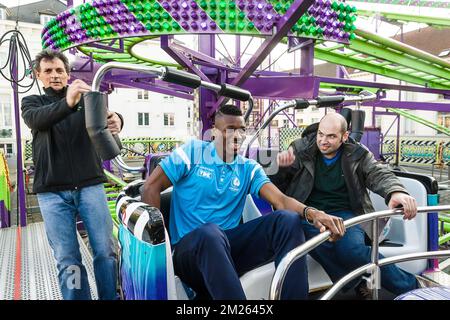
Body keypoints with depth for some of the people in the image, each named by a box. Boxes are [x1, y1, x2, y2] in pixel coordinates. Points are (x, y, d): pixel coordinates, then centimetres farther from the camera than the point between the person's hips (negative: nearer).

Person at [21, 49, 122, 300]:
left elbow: (105, 115, -4)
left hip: (90, 185, 0)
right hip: (52, 192, 0)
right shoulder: (32, 102, 13)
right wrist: (67, 102, -32)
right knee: (68, 261, 0)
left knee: (106, 251, -2)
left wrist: (116, 120, -31)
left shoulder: (87, 99, 15)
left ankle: (112, 297, 12)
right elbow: (37, 120, -10)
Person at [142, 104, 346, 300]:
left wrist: (311, 212, -27)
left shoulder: (249, 168, 9)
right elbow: (151, 187, -1)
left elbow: (280, 200, -5)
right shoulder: (192, 151, 0)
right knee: (210, 232, -41)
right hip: (189, 247, -3)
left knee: (288, 219, -18)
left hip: (229, 245, 4)